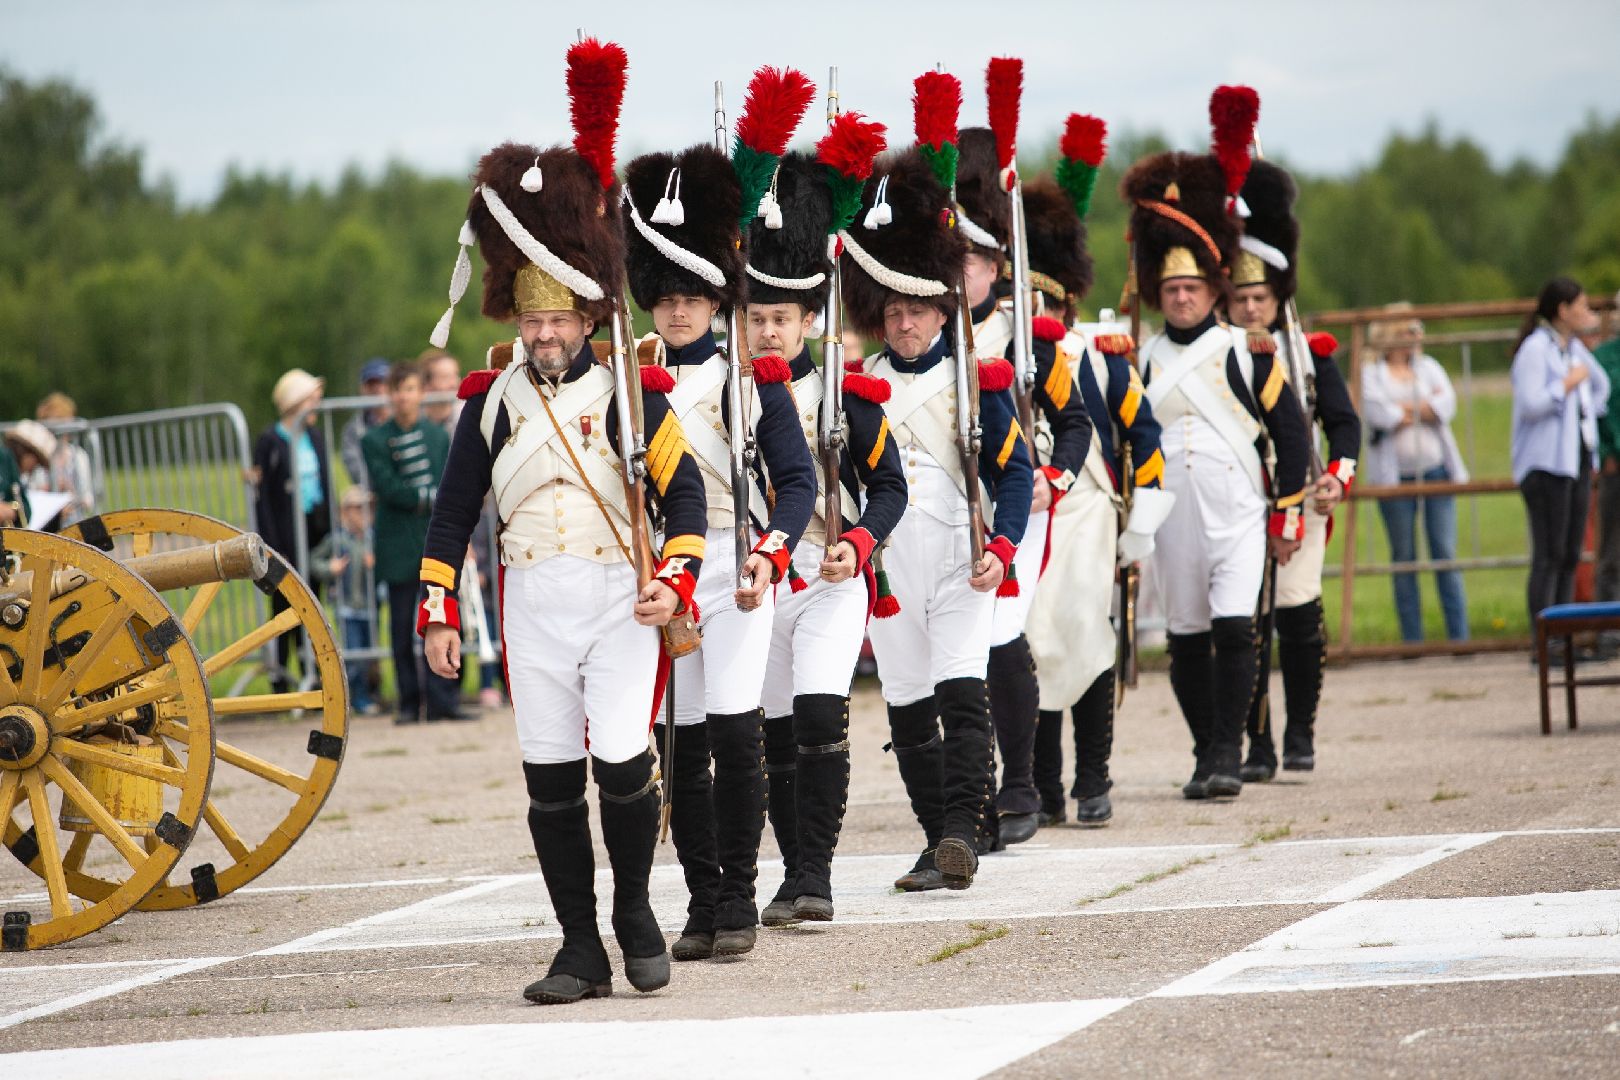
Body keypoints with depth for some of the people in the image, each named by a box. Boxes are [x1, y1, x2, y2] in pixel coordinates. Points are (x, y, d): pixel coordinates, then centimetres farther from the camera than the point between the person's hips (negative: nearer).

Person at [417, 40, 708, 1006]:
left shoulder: (631, 394, -1)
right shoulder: (493, 399, 7)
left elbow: (685, 491, 1)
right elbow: (455, 509, 11)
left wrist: (675, 581, -11)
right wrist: (439, 609, 7)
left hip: (620, 599, -3)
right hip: (533, 605, 3)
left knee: (623, 762, -14)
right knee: (551, 780, 2)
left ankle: (634, 908, 11)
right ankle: (581, 950, 10)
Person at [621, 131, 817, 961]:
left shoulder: (755, 377, 2)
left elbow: (797, 479, 0)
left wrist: (769, 555, -15)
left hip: (736, 571, -3)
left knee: (735, 731, -11)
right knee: (682, 743, 4)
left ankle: (738, 900, -3)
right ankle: (703, 903, 11)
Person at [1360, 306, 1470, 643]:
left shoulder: (1429, 367, 14)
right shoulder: (1370, 374, 3)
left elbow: (1447, 405, -2)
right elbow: (1378, 413, -14)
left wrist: (1404, 411, -9)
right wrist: (1425, 408, -4)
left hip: (1436, 469, 3)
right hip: (1394, 475, -2)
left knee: (1445, 552, -1)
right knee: (1403, 557, 1)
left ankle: (1459, 635, 0)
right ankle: (1412, 639, 5)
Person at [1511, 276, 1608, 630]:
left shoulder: (1575, 348, 16)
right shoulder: (1535, 349, -11)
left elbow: (1601, 385, 32)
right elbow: (1531, 404, -21)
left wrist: (1590, 411, 16)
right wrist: (1568, 383, -14)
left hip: (1577, 461, 9)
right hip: (1547, 464, -9)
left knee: (1571, 556, 9)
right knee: (1549, 556, -10)